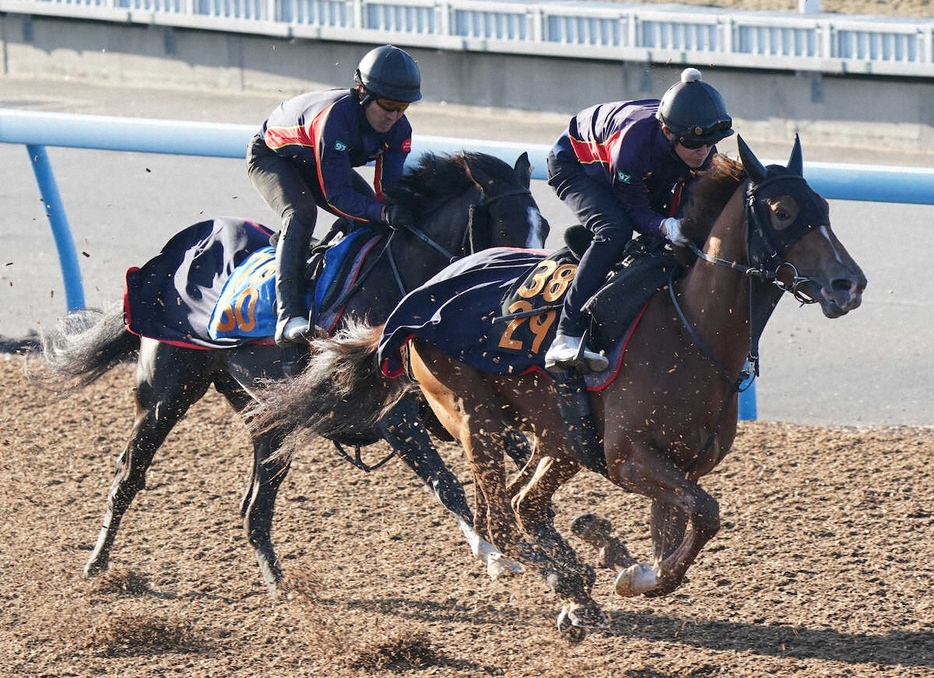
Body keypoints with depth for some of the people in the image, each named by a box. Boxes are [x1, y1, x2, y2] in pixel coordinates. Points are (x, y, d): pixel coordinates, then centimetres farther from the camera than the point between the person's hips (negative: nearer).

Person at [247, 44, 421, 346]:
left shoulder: (399, 129, -20)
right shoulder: (334, 117, -42)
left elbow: (389, 188, -21)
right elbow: (337, 195, -42)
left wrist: (398, 211, -43)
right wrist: (384, 213, -55)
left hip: (319, 163, 8)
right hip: (272, 155, -8)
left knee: (374, 221, -6)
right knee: (300, 213, -34)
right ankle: (289, 316, -42)